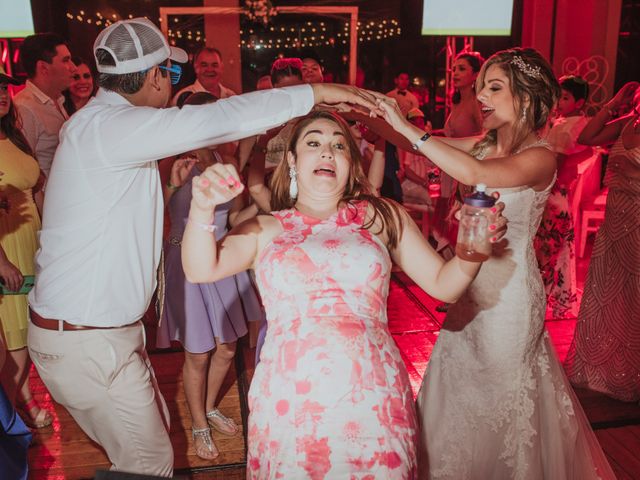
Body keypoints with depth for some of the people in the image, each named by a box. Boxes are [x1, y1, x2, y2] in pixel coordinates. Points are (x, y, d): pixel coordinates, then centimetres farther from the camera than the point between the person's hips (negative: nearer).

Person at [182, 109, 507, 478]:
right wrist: (203, 209, -24)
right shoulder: (266, 229, 6)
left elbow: (443, 285, 4)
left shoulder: (382, 216, 7)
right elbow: (201, 271, -8)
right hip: (288, 404, 0)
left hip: (373, 401, 1)